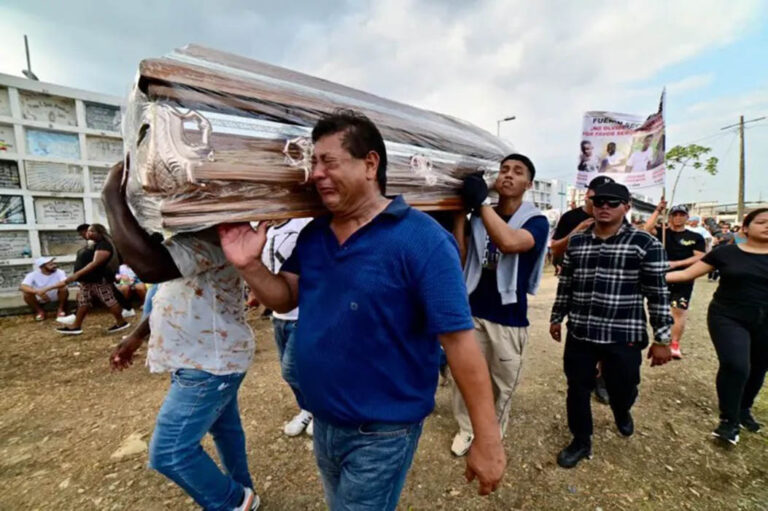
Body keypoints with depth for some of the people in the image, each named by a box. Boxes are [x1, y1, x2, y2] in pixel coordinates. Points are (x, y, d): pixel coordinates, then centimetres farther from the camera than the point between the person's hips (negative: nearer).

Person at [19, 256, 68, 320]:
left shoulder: (59, 272, -19)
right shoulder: (33, 275, -17)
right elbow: (22, 287, -30)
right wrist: (37, 291, -47)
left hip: (57, 299, -1)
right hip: (41, 300, 1)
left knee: (64, 289, -30)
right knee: (26, 293, -25)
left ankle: (61, 309, -4)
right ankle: (40, 311, 1)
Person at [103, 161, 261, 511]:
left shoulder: (209, 234, -27)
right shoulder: (194, 232, 10)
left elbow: (150, 265, -44)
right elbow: (176, 294, 18)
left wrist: (113, 196, -31)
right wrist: (137, 336, 18)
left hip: (210, 363, -10)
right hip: (211, 357, 10)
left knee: (169, 452, 2)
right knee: (224, 426, 23)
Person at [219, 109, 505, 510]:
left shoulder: (422, 241, -23)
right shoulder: (313, 234, -1)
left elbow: (458, 340, -23)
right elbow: (286, 298, 4)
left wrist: (487, 439, -19)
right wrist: (249, 265, -15)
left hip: (381, 431, -6)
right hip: (322, 420, 7)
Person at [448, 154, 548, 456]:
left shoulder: (536, 221, -8)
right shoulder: (479, 217, 2)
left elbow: (510, 242, -31)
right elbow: (460, 259, -6)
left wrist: (480, 201, -25)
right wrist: (461, 211, -10)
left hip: (509, 318, -2)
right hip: (472, 311, 3)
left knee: (502, 385, 16)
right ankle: (467, 429, 37)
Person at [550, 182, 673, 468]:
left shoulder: (645, 244, -6)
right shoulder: (576, 241, 4)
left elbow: (658, 294, -5)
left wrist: (662, 339, -5)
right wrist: (557, 317, 14)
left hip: (623, 336, -2)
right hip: (579, 333, 3)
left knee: (622, 390, 15)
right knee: (577, 390, 10)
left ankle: (622, 413, 52)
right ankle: (581, 441, 33)